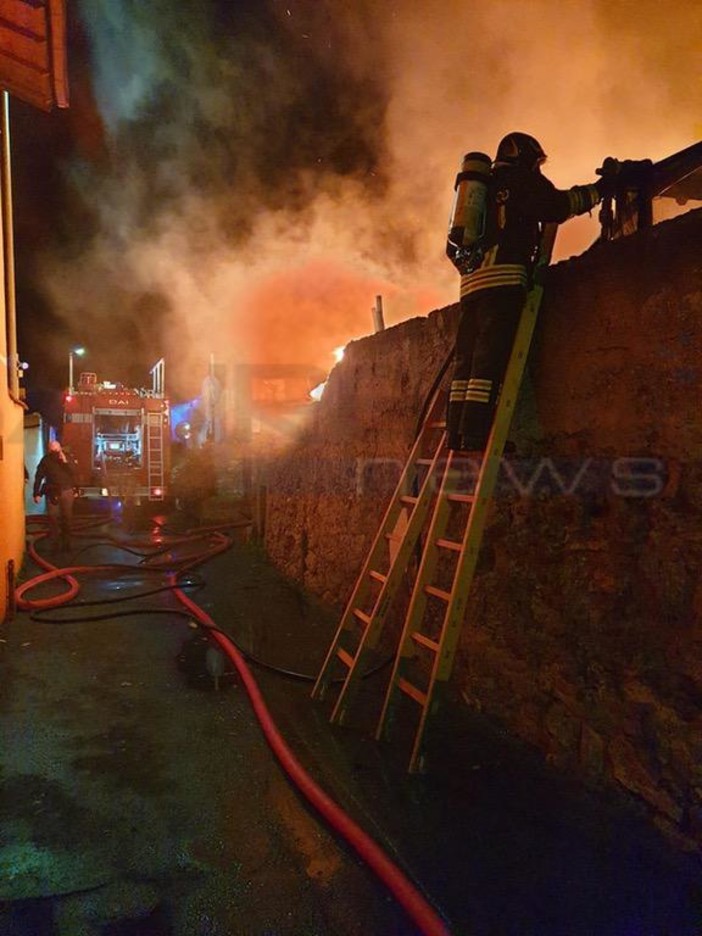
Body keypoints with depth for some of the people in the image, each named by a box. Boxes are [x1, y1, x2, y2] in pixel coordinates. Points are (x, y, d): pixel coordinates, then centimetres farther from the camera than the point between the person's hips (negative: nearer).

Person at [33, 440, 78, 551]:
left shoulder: (67, 458, 0)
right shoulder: (45, 460, -5)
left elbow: (73, 473, -9)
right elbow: (38, 477, -3)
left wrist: (65, 462, -21)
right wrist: (37, 493, -7)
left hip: (67, 491, 1)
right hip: (52, 492, -1)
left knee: (67, 517, 7)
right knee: (53, 517, -3)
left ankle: (66, 541, 19)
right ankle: (55, 543, 6)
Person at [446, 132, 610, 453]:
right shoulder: (522, 181, 9)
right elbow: (556, 206, -4)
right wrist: (597, 190, 6)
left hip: (471, 279, 8)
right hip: (503, 277, -8)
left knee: (467, 358, 2)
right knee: (490, 357, -16)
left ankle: (457, 436, -2)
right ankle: (476, 435, -23)